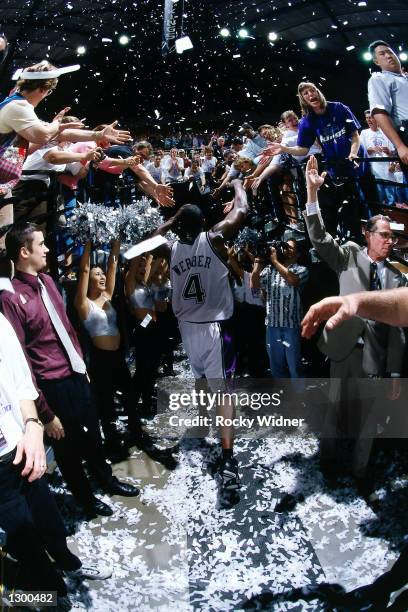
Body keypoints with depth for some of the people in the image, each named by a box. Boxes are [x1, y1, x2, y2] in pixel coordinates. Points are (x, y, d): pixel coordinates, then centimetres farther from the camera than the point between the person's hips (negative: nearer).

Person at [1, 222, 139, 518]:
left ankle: (106, 479, 52)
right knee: (68, 448, 17)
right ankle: (86, 498, 42)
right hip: (54, 387, -7)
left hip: (77, 375, 7)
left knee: (93, 435, 27)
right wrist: (45, 414, -17)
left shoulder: (47, 280, 2)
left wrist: (83, 364, 15)